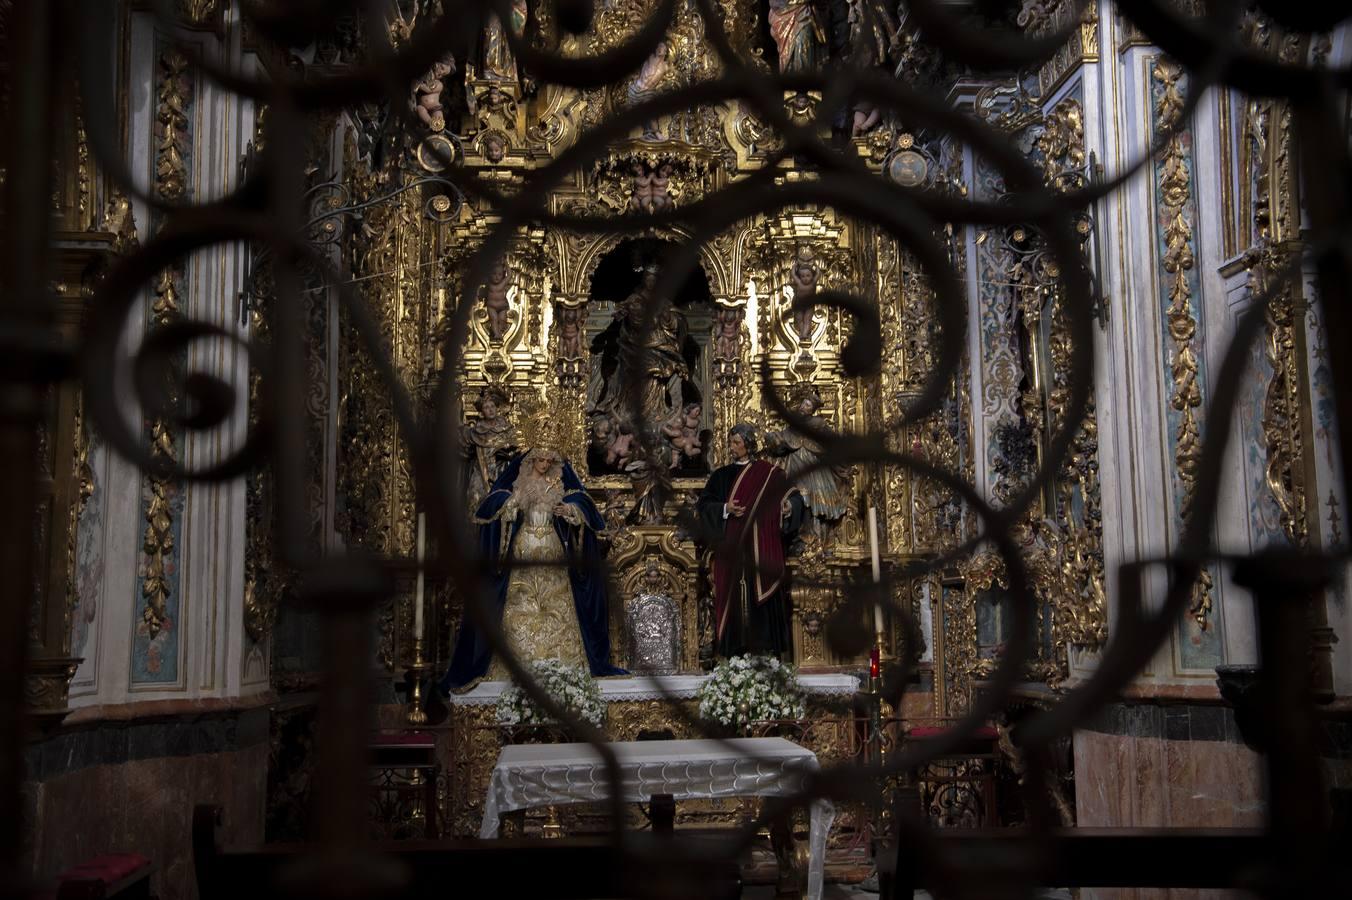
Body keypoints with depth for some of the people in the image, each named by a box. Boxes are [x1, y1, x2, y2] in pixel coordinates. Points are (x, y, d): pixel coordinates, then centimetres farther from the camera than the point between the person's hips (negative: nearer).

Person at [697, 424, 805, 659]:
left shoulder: (769, 473, 5)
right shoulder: (721, 475, 12)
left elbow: (793, 496, -1)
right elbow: (704, 504, 8)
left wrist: (789, 506, -23)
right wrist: (725, 508, -9)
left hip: (762, 549, -2)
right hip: (731, 549, 2)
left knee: (763, 592, -6)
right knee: (733, 597, -2)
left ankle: (766, 649, -3)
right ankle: (737, 650, 1)